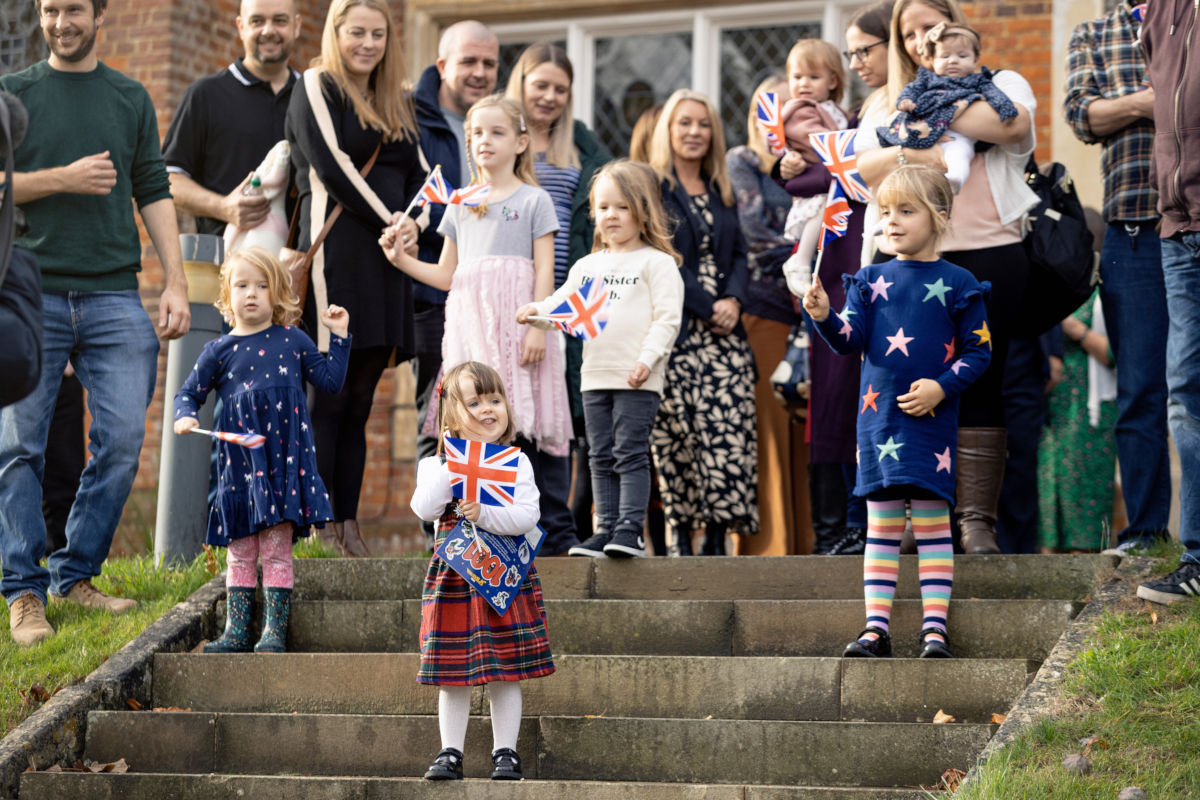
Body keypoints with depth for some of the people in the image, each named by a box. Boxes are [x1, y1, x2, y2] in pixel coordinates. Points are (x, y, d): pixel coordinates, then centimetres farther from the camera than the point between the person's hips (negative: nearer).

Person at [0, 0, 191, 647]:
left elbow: (153, 193, 12)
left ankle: (74, 575, 9)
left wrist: (175, 283, 4)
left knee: (122, 441, -4)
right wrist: (63, 179, -10)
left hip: (113, 296, 2)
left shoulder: (131, 99, 15)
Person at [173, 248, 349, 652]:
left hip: (284, 457, -1)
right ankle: (236, 632, 14)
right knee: (240, 551, 7)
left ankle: (275, 631, 3)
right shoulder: (220, 350, 6)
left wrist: (339, 337, 6)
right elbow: (189, 393, 14)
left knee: (276, 549, -2)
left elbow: (331, 380, 11)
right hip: (239, 462, 1)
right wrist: (185, 416, -5)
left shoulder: (292, 340, 6)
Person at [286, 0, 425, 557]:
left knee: (358, 403, 5)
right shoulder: (316, 88, 3)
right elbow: (332, 166, -8)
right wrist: (389, 221, -10)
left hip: (387, 260, 6)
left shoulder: (398, 104, 23)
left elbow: (419, 174, 18)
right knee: (327, 398, -9)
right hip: (337, 253, -6)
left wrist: (413, 224, -1)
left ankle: (348, 531, 4)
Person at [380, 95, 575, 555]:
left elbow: (544, 271, -1)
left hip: (517, 323, -4)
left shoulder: (533, 201, 5)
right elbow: (447, 275, 19)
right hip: (470, 323, 4)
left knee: (529, 423, -8)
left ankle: (556, 532, -4)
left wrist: (538, 327, -12)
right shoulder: (460, 207, 18)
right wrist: (402, 260, 7)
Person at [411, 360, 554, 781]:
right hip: (452, 577, 1)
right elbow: (425, 509, -12)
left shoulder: (516, 463, 2)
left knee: (505, 673, 3)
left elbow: (527, 515, -10)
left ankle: (505, 751, 12)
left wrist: (484, 514, -22)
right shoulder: (435, 464, 4)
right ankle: (450, 752, 12)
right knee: (452, 674, 3)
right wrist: (452, 470, -17)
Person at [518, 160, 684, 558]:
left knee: (630, 454, -7)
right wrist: (538, 311, -4)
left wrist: (647, 360, -18)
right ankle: (606, 530, 13)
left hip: (636, 380, -6)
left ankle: (630, 530, -6)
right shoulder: (587, 266, 17)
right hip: (595, 376, 6)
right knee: (601, 457, 8)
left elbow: (667, 317, -8)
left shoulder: (656, 263, -1)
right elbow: (564, 304, 17)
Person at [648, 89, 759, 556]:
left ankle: (717, 535, -1)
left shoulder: (722, 194, 20)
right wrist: (708, 307, -11)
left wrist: (733, 300, -6)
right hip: (675, 332, -4)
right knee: (675, 433, -6)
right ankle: (681, 534, 1)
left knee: (729, 430, -5)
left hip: (723, 333, 4)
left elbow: (738, 253, 14)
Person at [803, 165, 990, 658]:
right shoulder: (870, 281, 9)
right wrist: (824, 317, -19)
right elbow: (850, 340, 1)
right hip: (878, 417, 3)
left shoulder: (957, 285, 1)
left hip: (932, 420, -3)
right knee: (881, 525, 5)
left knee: (932, 522, -1)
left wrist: (941, 387, -12)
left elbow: (978, 353, 1)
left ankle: (935, 627, 3)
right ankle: (876, 627, 7)